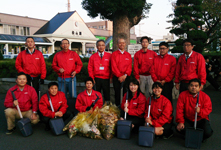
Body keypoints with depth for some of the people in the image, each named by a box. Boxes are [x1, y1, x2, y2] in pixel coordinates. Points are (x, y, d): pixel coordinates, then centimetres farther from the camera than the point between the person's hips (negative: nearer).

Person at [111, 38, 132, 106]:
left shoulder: (128, 55, 11)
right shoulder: (114, 54, 4)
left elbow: (130, 66, 4)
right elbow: (113, 66, -4)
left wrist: (125, 75, -11)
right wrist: (119, 76, -11)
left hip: (126, 77, 2)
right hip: (117, 77, -2)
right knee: (117, 93, 2)